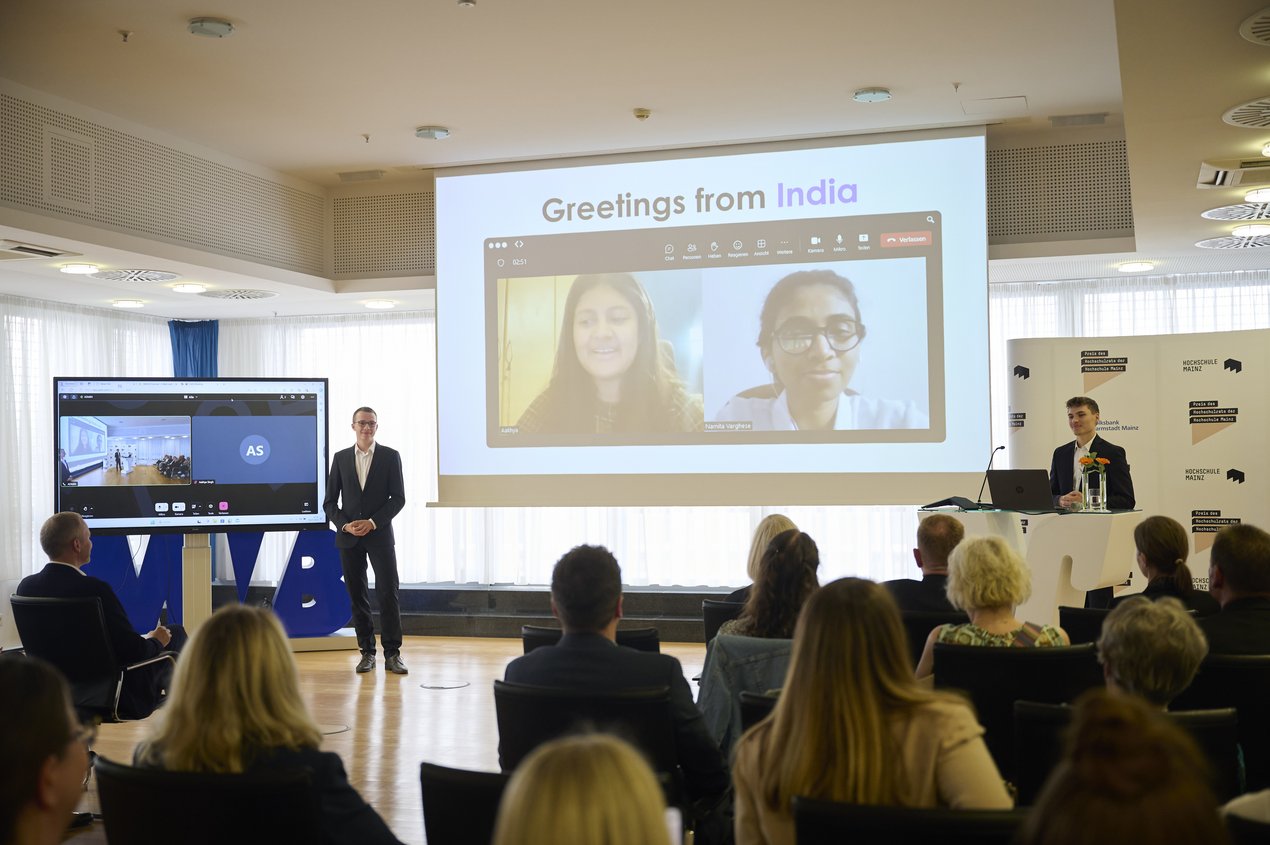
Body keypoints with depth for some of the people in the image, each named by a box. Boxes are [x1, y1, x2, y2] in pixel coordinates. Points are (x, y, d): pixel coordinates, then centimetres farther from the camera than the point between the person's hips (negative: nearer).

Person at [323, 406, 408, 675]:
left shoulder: (390, 456, 2)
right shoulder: (341, 458, 8)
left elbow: (398, 498, -2)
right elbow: (330, 501, 8)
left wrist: (373, 522, -12)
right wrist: (344, 524, -9)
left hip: (380, 534, -2)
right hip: (348, 537, 2)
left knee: (389, 593, -7)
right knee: (357, 596, 5)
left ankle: (392, 653, -2)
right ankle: (367, 652, 13)